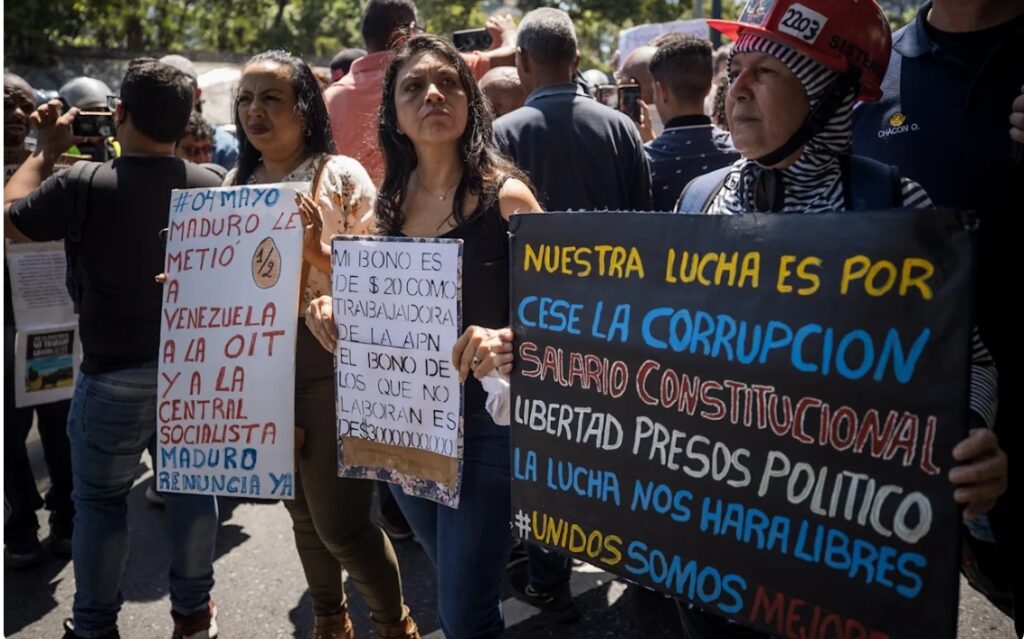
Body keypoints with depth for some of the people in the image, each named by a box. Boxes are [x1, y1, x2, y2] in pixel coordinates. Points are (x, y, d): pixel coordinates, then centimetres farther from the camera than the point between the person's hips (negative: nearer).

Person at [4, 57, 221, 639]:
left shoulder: (84, 184, -18)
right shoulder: (210, 185, -5)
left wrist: (47, 151, 3)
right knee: (192, 485, 16)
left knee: (100, 499, 13)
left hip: (114, 376, -3)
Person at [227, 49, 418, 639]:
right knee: (301, 508, 18)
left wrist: (318, 250, -25)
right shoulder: (237, 182, 9)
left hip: (328, 360, -6)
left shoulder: (341, 176, -8)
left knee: (339, 521, -3)